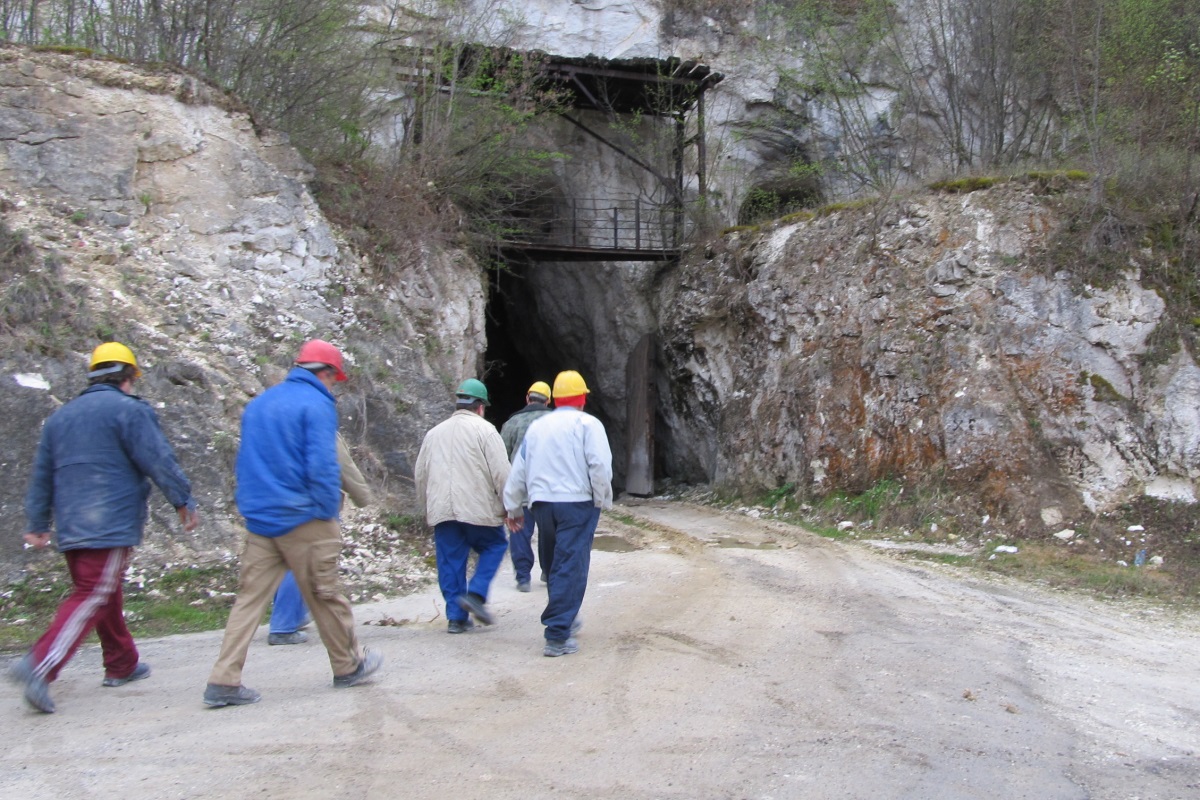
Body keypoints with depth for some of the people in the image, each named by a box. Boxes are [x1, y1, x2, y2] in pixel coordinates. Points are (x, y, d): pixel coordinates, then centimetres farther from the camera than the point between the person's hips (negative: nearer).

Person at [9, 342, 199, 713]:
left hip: (71, 527, 8)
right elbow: (159, 460, -10)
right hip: (111, 525, -8)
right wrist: (184, 501, -2)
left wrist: (39, 524, 24)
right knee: (91, 598, -8)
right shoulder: (130, 410, -6)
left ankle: (122, 664, 29)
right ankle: (39, 665, -19)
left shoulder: (60, 416, 18)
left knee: (105, 595, 18)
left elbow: (41, 476, 20)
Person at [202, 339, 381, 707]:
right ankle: (348, 665, 22)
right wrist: (330, 514, -9)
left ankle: (224, 681, 1)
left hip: (259, 520, 7)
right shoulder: (317, 404, -10)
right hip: (302, 519, -6)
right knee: (325, 595, 7)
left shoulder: (258, 403, 15)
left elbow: (245, 461, 19)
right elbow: (322, 466, -18)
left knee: (250, 597, 6)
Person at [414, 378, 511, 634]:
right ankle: (475, 593, -2)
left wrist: (427, 507, 29)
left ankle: (456, 616, 10)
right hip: (478, 508, -5)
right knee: (494, 546, 14)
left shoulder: (434, 432, 15)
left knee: (450, 561, 9)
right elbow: (501, 472, -9)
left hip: (441, 510, 5)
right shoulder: (484, 430, -3)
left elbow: (420, 474, 19)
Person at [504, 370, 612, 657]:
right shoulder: (587, 424, -2)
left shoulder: (537, 427, 15)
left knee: (553, 566, 19)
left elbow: (518, 470, 17)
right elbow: (600, 465, -13)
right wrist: (602, 501, -1)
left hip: (541, 503, 6)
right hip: (576, 503, -5)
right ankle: (558, 636, -10)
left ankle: (564, 620, 34)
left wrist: (513, 507, 24)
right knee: (570, 567, -5)